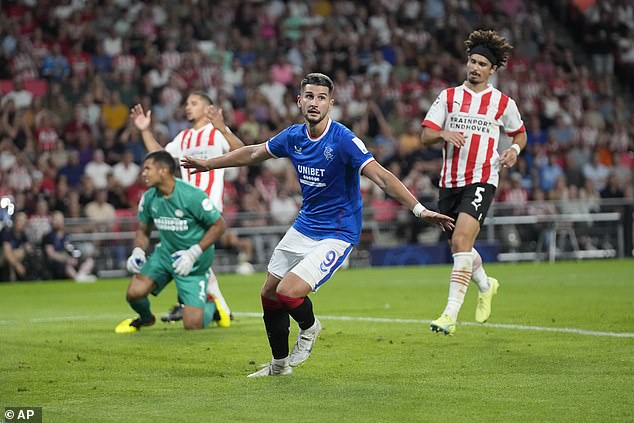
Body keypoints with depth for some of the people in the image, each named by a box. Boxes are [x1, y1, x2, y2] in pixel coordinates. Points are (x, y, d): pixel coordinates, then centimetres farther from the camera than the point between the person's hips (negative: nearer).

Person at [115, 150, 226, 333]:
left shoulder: (192, 196, -22)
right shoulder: (149, 198, -3)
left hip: (193, 263, -5)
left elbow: (219, 225, -14)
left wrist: (193, 253, -21)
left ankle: (211, 306, 26)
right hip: (165, 254, 5)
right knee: (135, 292, -18)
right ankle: (145, 318, 19)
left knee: (193, 325, -11)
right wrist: (138, 251, -9)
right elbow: (143, 230, 12)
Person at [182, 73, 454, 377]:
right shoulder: (293, 136, -1)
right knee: (269, 293, 11)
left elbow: (381, 176, -29)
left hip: (336, 234, -7)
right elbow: (253, 153, 17)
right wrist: (208, 164, 26)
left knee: (288, 292, -20)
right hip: (304, 226, 7)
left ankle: (309, 328, 15)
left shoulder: (343, 140, -22)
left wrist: (419, 209, -40)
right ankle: (279, 364, 32)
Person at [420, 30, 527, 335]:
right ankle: (485, 285, 47)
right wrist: (444, 134, -19)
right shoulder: (449, 97, 7)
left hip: (481, 181, -4)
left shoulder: (503, 103, 4)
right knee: (458, 246, 15)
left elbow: (519, 133, 20)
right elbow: (425, 135, 3)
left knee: (461, 242, -21)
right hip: (449, 181, 4)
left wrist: (514, 150, -2)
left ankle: (450, 314, -25)